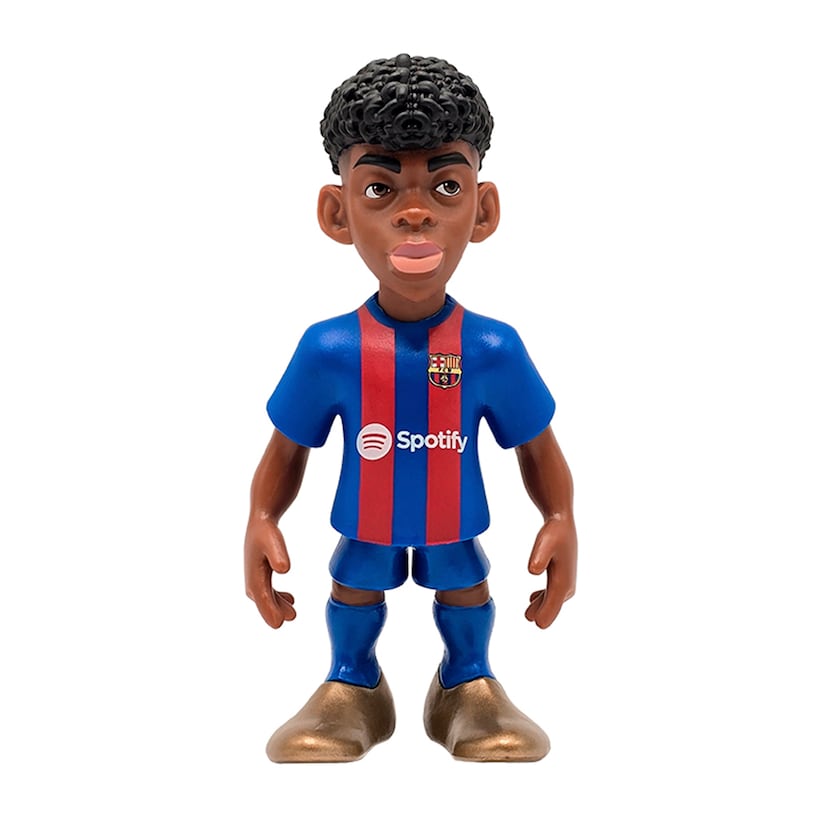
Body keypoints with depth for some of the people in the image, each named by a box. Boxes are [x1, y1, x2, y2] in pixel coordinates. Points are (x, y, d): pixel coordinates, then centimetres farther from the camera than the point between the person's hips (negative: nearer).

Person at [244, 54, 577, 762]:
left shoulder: (493, 351, -19)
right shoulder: (328, 350, -20)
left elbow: (536, 444, -4)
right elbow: (289, 447, -5)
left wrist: (562, 519, -13)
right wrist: (261, 520, -15)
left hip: (456, 521, 1)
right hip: (365, 520, 0)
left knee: (464, 585, 20)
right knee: (355, 587, 18)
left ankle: (469, 685, 48)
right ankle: (352, 688, 46)